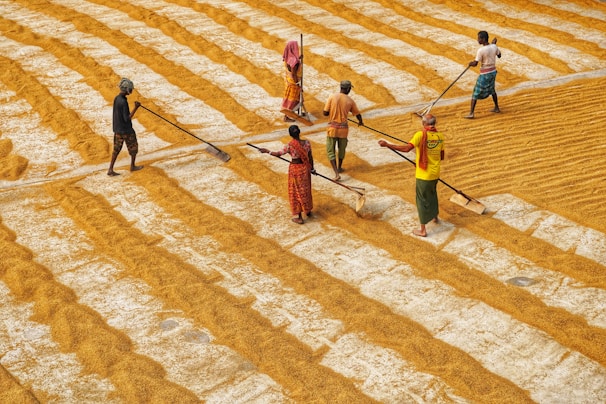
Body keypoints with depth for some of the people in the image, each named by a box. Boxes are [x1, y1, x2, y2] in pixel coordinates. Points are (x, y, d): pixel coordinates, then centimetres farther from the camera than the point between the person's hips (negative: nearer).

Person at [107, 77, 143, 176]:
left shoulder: (116, 98, 3)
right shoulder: (124, 102, -25)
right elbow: (127, 119, -24)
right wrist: (136, 108, -26)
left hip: (117, 129, 8)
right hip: (126, 130, -8)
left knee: (116, 149, 11)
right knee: (133, 147, 13)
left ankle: (110, 170, 9)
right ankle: (133, 166, 28)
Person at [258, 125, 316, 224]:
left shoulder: (290, 145, -22)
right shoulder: (307, 143, -12)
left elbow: (279, 153, -13)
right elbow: (310, 157, -2)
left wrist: (267, 151, 1)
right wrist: (312, 168, 12)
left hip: (295, 169, -4)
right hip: (305, 168, 4)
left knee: (296, 192, 10)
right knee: (306, 190, 21)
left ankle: (298, 216, 16)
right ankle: (308, 211, 39)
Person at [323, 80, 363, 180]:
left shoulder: (332, 97, -8)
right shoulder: (350, 101, -4)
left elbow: (325, 113, -9)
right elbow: (358, 114, 10)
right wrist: (360, 122, 33)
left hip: (332, 128, -1)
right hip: (343, 128, 1)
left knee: (330, 151, 6)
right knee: (341, 149, 24)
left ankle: (336, 173, -8)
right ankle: (339, 168, 44)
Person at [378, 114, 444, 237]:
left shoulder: (420, 135, -18)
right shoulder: (440, 136, 0)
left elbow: (407, 148, -30)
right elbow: (442, 157, 8)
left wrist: (387, 145, -28)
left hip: (423, 175, -6)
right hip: (435, 174, 6)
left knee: (422, 200, 4)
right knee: (432, 194, 30)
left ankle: (423, 230, 9)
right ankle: (434, 216, 51)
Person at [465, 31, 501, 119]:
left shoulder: (481, 50, -22)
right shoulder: (494, 47, -4)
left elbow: (475, 64, -21)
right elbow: (499, 55, 15)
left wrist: (470, 63, 2)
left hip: (484, 74, -7)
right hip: (493, 71, 7)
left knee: (476, 93, -1)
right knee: (492, 90, 28)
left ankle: (471, 113, -5)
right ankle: (496, 108, 39)